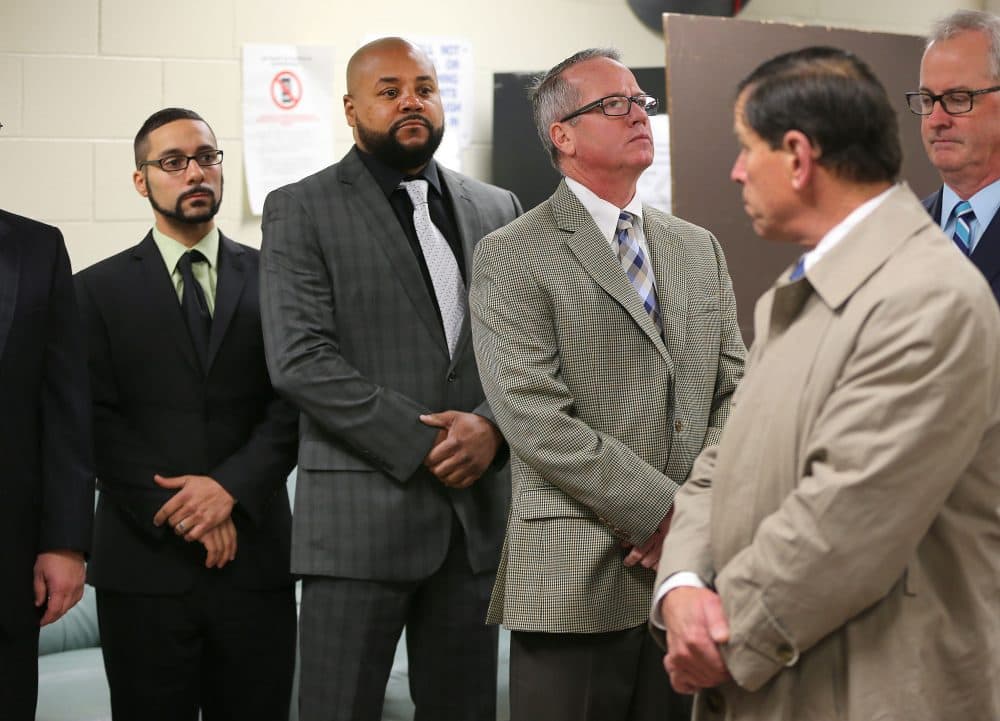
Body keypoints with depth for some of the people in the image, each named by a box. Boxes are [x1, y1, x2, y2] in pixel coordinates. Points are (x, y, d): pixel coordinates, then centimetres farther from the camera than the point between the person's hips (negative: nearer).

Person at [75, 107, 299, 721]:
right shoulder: (99, 290, 6)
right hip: (144, 561, -1)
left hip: (253, 553, 1)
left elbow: (295, 403, 1)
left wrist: (230, 487, -13)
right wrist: (177, 511, -11)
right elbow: (98, 421, -2)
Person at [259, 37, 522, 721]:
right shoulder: (299, 210, 0)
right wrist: (421, 445, -13)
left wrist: (492, 426, -9)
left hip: (478, 506, 4)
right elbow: (300, 360, -10)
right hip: (361, 511, -4)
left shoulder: (496, 209, 14)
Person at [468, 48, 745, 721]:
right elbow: (538, 420, -13)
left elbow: (735, 390, 10)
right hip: (575, 578, -5)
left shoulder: (699, 249, 15)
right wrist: (662, 513, -14)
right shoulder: (511, 258, -5)